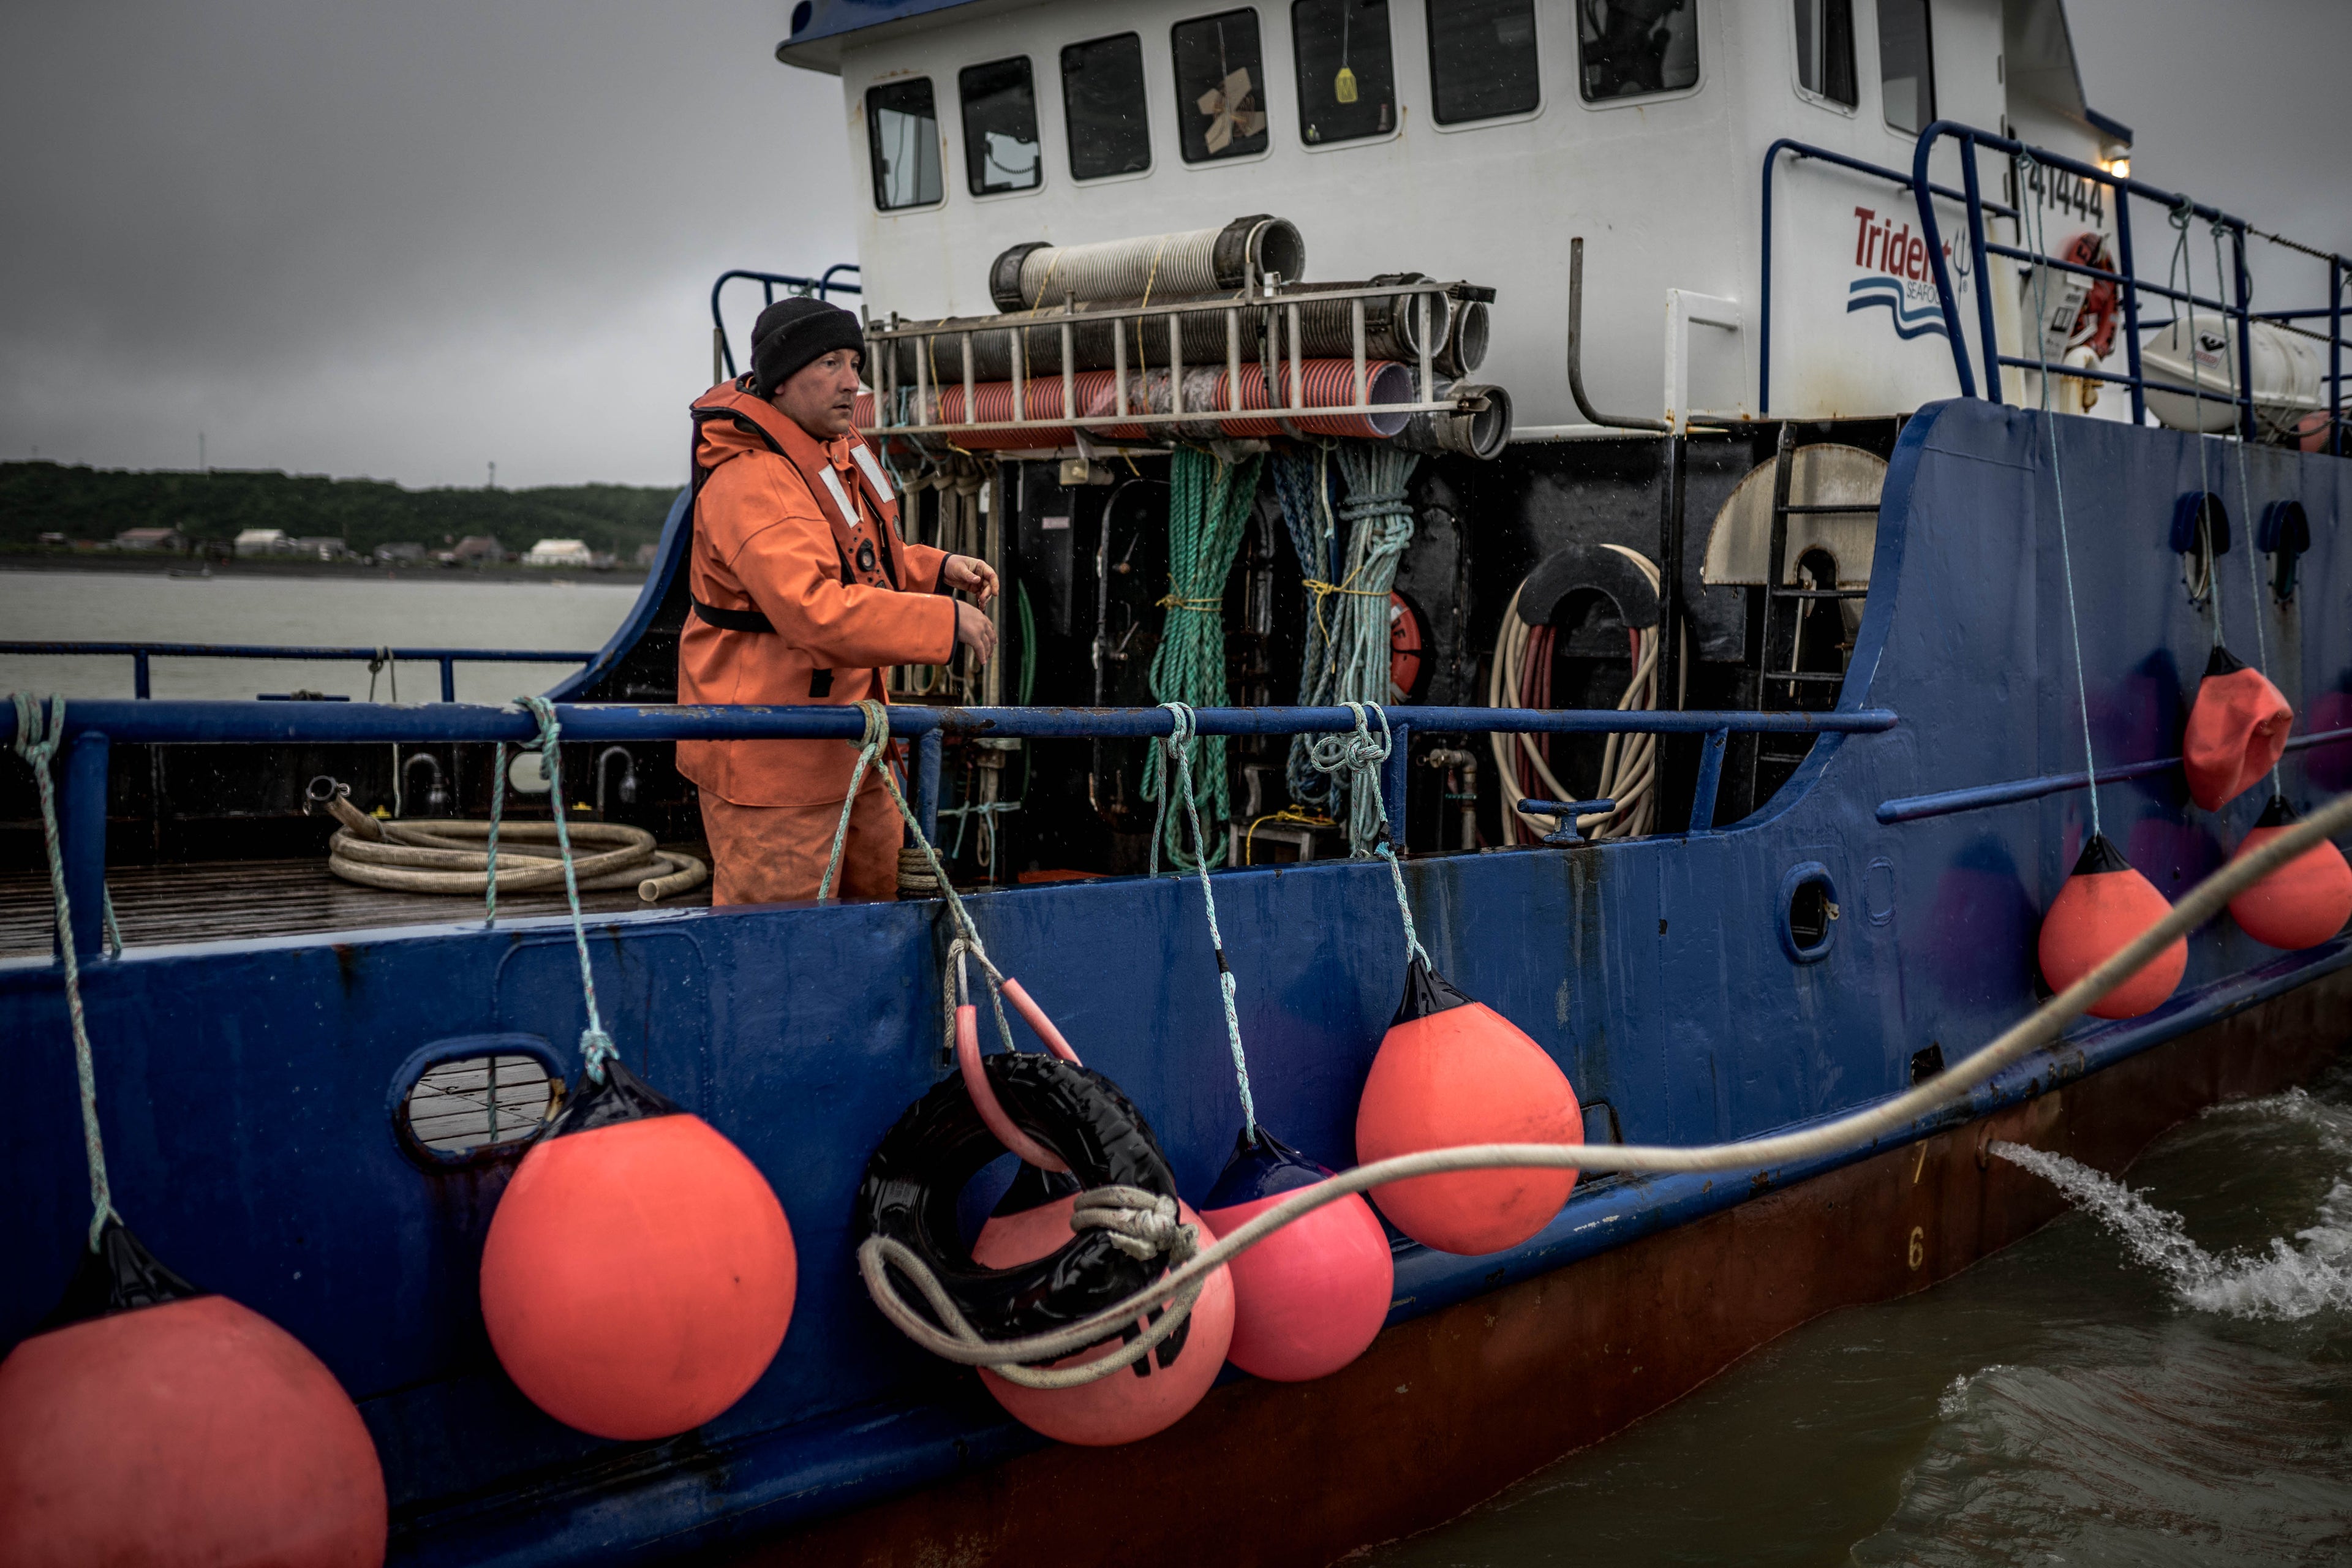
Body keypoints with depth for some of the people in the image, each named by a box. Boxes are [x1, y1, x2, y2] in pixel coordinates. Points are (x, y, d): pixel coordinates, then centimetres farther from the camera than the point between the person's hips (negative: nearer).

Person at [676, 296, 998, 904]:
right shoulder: (751, 483, -25)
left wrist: (937, 569, 7)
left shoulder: (839, 451, 8)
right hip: (769, 758, -10)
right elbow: (817, 613, -36)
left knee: (876, 890, 22)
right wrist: (945, 622, -31)